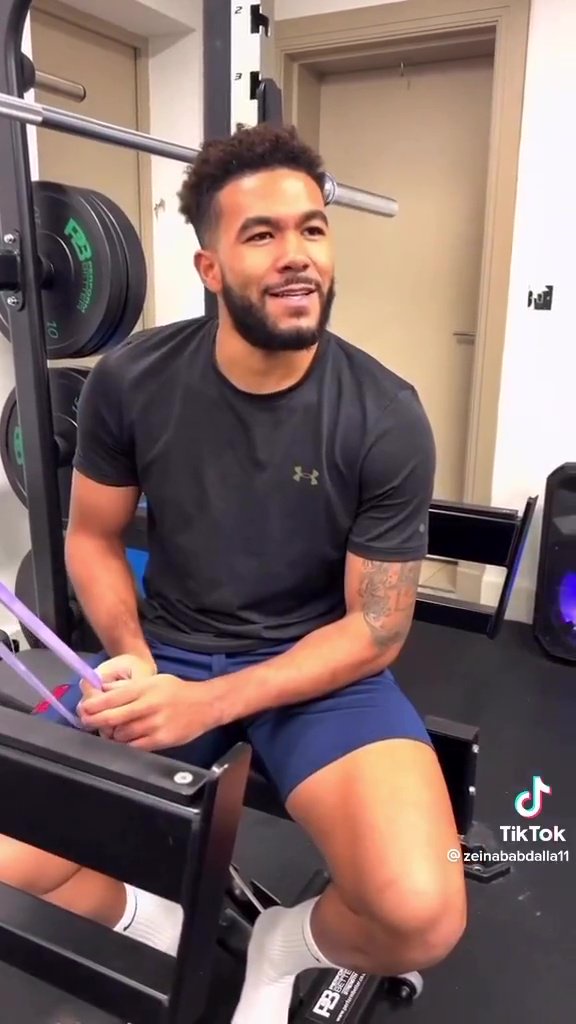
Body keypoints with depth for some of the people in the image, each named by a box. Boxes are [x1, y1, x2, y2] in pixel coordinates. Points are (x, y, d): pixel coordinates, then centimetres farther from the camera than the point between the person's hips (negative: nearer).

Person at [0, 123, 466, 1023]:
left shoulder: (385, 419, -17)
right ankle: (149, 920, 19)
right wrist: (137, 666, -14)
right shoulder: (131, 382, -10)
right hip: (166, 648, 2)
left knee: (422, 915, -25)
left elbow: (375, 631, -12)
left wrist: (202, 704, -23)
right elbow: (92, 538, 4)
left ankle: (289, 944, 12)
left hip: (321, 664, -1)